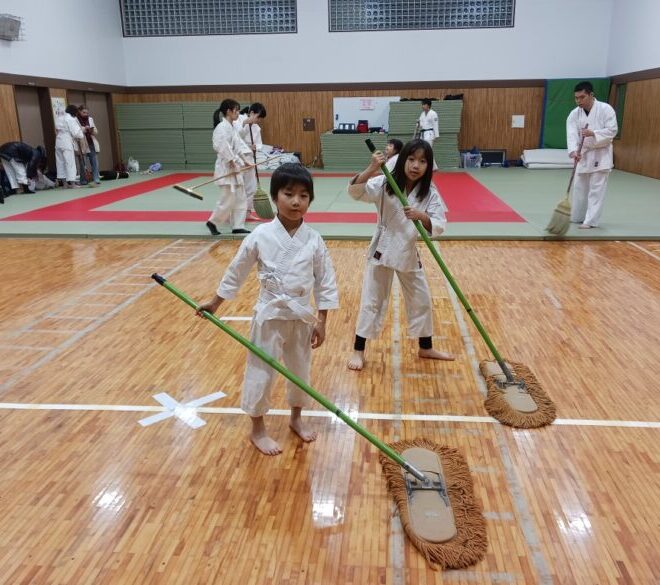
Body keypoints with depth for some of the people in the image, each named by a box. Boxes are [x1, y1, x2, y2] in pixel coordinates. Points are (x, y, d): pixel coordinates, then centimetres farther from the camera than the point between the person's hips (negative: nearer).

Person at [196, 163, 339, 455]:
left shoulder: (313, 240, -7)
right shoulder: (260, 235, -12)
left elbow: (325, 281, -1)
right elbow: (237, 271, -1)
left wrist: (321, 320, -3)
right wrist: (215, 303, 5)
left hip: (302, 317, 3)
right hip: (270, 315, -2)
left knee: (300, 370, 18)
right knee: (261, 372, 6)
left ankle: (296, 418, 42)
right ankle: (257, 429, 27)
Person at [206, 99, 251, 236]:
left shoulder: (232, 127, 14)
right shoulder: (222, 127, -16)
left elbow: (239, 145, 16)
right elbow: (223, 147, -23)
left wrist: (244, 160, 6)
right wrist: (232, 162, -19)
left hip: (235, 167, 10)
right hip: (226, 168, -10)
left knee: (240, 198, 10)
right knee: (228, 199, -6)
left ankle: (238, 226, 16)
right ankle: (212, 222, 10)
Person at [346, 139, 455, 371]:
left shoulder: (429, 193, -6)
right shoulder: (384, 184, -13)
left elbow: (438, 227, -13)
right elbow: (355, 191, -27)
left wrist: (422, 216, -33)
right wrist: (371, 169, -41)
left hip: (409, 252, 4)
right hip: (383, 249, -3)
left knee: (421, 300, 15)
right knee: (372, 301, 3)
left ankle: (426, 348, 35)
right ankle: (358, 351, 17)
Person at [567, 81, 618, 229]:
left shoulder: (605, 109, -12)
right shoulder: (574, 114, -1)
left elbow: (612, 130, -15)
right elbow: (572, 134, -14)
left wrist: (593, 133, -29)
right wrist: (573, 151, -31)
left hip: (601, 154, -5)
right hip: (583, 154, 5)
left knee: (596, 189, -5)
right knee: (579, 188, 14)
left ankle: (591, 221, -4)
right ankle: (577, 217, 29)